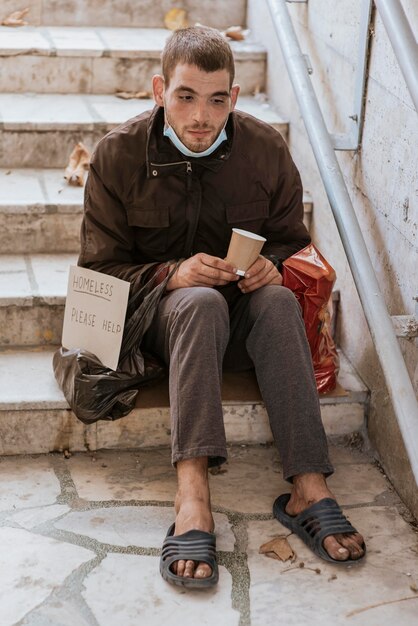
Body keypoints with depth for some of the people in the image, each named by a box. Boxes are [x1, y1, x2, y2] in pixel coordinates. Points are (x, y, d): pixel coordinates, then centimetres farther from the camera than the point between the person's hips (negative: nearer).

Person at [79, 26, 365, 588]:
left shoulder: (266, 149, -3)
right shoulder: (118, 154, -7)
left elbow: (293, 241, 11)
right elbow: (99, 269, -3)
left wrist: (273, 266, -14)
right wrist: (171, 275, -22)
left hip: (243, 318, 2)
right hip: (159, 316, -2)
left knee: (278, 300, -32)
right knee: (202, 301, -36)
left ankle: (309, 487, -37)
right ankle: (192, 494, -47)